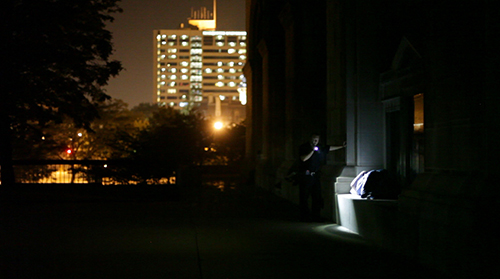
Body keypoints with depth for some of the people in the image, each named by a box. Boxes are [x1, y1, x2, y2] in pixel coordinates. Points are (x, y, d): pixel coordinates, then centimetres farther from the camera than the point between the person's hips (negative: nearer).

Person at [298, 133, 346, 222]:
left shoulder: (319, 148, 15)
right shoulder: (304, 147, -4)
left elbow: (329, 148, 29)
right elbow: (303, 159, -17)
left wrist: (341, 147, 36)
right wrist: (312, 151, -18)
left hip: (315, 175, 6)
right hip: (305, 175, -6)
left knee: (317, 197, 3)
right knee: (304, 197, -4)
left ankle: (316, 216, 9)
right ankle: (305, 217, 2)